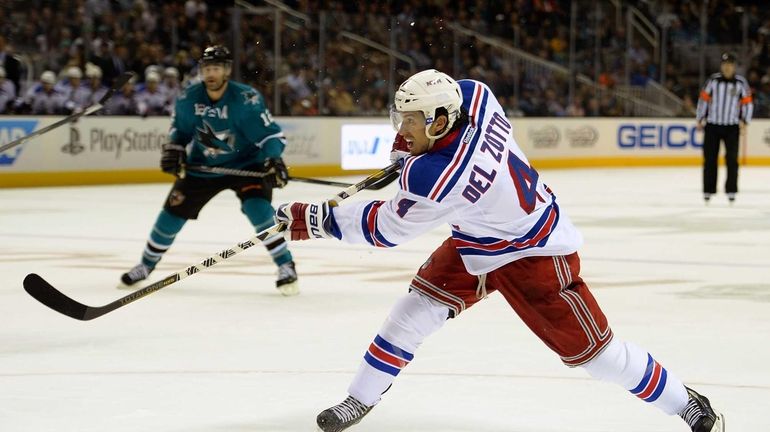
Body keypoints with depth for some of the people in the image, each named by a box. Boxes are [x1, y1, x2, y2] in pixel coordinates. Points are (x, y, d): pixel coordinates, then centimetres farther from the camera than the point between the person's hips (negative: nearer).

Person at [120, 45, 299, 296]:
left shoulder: (246, 99, -24)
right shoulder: (188, 99, -10)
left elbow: (271, 134, -22)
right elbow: (180, 130, 9)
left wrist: (273, 160, -38)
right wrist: (173, 151, -8)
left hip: (245, 164, -4)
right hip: (201, 166, 4)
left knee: (259, 211, -27)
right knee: (172, 213, 6)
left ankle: (286, 267, -14)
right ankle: (146, 266, 28)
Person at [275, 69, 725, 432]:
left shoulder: (436, 178, -36)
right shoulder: (473, 94, -18)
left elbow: (386, 228, -22)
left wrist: (318, 219, -15)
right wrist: (414, 143, 5)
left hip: (534, 253, -9)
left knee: (590, 346, -3)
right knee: (422, 302, 1)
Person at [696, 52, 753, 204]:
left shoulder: (741, 82, -1)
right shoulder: (713, 80, -1)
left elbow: (747, 102, 4)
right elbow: (704, 98, 4)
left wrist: (744, 121, -5)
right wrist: (700, 119, 3)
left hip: (732, 126, 0)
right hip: (712, 125, 0)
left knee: (731, 159, -4)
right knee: (710, 159, 2)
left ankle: (731, 191, 4)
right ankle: (708, 191, 10)